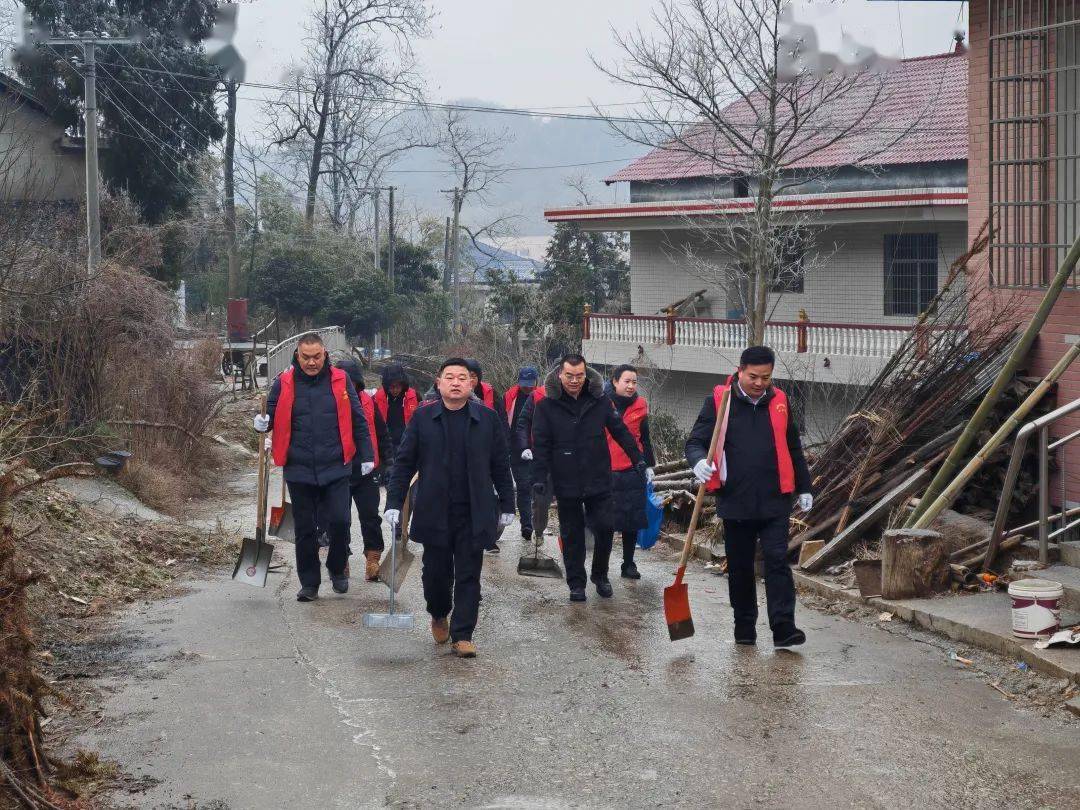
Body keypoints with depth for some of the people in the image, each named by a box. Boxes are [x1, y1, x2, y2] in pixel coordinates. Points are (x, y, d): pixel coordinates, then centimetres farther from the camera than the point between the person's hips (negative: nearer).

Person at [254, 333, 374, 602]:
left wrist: (366, 456, 5)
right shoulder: (284, 383, 1)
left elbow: (358, 421, 7)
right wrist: (263, 423, -12)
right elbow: (273, 415, 11)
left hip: (336, 468, -1)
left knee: (340, 521, -7)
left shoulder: (340, 380, 2)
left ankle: (337, 569, 20)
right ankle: (309, 584, 20)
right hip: (299, 470, 1)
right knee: (305, 529, 8)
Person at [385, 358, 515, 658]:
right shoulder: (423, 418, 2)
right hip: (434, 513, 0)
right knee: (436, 572, 8)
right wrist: (394, 502, -1)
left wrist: (506, 505, 8)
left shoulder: (487, 419, 3)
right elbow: (404, 463, 4)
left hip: (474, 514, 0)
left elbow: (500, 465, 8)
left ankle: (462, 635, 9)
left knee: (468, 576, 1)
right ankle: (439, 615, 37)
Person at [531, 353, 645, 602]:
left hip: (599, 480, 1)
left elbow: (620, 432, 8)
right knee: (572, 535, 7)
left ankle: (600, 575, 23)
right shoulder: (546, 406, -5)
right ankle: (576, 584, 18)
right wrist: (539, 479, -12)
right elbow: (540, 446, -6)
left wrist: (638, 461, 6)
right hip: (566, 484, -1)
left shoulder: (600, 400, 0)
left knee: (604, 529, 2)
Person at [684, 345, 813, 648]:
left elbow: (793, 449, 16)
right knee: (739, 566, 9)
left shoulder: (779, 402, 7)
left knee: (777, 561, -8)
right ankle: (744, 627, 20)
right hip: (735, 501, -1)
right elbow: (696, 441, -4)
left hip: (775, 501, 1)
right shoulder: (719, 401, -3)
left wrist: (804, 488, 18)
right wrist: (699, 461, -26)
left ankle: (783, 628, -9)